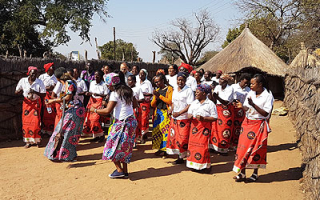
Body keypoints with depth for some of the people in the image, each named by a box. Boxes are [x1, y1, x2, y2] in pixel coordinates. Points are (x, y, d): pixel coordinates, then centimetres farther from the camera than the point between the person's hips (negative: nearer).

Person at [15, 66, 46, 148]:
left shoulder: (40, 82, -10)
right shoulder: (23, 81, -6)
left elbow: (43, 94, -9)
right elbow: (16, 92, 2)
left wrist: (35, 92, -25)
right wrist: (18, 92, -22)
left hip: (36, 103, -2)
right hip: (26, 102, 2)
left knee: (36, 122, -8)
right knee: (26, 121, -1)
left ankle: (37, 140, 8)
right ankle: (28, 141, 10)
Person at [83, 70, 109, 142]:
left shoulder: (103, 85, -8)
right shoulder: (92, 83, 11)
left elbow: (106, 95, -7)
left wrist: (98, 94, -18)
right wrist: (88, 93, -2)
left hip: (99, 102, -6)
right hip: (92, 101, 6)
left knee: (95, 119, -15)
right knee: (89, 118, 2)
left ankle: (101, 135, 4)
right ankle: (95, 136, 14)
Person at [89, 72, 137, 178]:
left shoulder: (115, 93, -14)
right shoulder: (128, 91, 9)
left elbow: (107, 111, -19)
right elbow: (135, 105, 18)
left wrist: (95, 110, -6)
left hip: (122, 123, -8)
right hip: (132, 121, 8)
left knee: (113, 146, 3)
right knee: (125, 147, 15)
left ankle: (119, 170, 3)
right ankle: (125, 171, 19)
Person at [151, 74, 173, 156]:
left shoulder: (169, 89, -1)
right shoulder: (157, 90, 16)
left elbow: (170, 101, -13)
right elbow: (152, 104, 15)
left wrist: (160, 96, -12)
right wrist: (155, 97, -4)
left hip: (166, 113, -6)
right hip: (158, 113, 6)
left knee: (165, 130, -9)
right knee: (156, 131, 1)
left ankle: (164, 149, -1)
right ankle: (160, 148, 10)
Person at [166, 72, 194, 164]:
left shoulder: (188, 91, -8)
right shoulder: (175, 90, 13)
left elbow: (190, 105, -14)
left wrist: (179, 113, -19)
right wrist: (171, 110, 1)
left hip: (184, 118, -7)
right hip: (174, 118, 7)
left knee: (183, 138, -6)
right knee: (174, 136, 7)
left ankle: (182, 157, 6)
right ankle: (179, 157, 17)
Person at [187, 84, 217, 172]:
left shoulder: (210, 104, -3)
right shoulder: (194, 103, 14)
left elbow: (214, 118, -7)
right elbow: (189, 114, 15)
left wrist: (203, 118, -18)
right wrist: (190, 116, -9)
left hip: (205, 128, -5)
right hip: (194, 127, 5)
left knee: (203, 146, -8)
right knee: (192, 144, 2)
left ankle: (205, 166, 4)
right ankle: (194, 164, 13)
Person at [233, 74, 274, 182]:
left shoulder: (268, 95, -10)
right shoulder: (250, 93, 6)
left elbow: (266, 113, -15)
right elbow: (247, 109, 10)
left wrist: (253, 105, -24)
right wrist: (242, 106, -13)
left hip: (259, 125, -5)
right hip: (247, 123, 5)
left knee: (256, 149, 1)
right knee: (243, 146, 1)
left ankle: (255, 173, 16)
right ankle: (242, 173, 8)